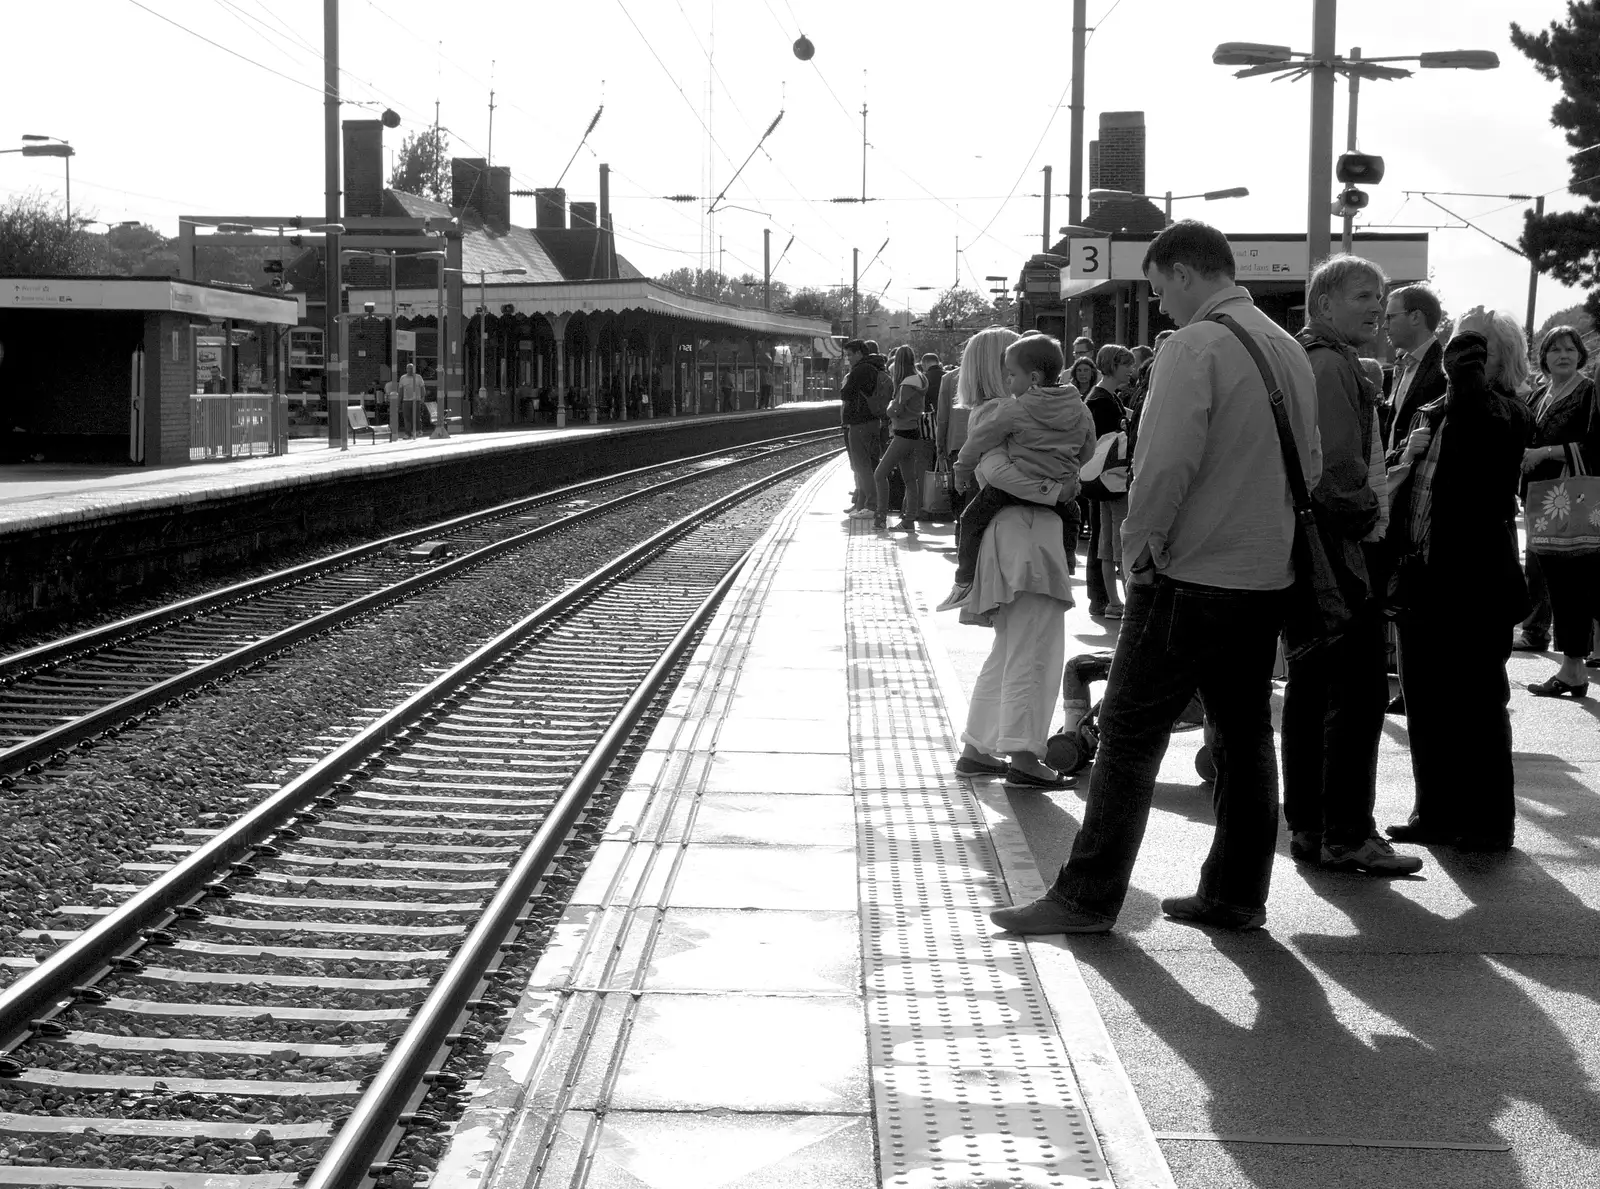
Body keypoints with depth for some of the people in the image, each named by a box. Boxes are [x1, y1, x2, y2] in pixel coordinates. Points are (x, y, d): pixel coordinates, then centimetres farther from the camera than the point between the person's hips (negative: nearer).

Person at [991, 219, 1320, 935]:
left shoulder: (1194, 347, -14)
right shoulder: (1288, 349, 11)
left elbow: (1168, 461, -21)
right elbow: (1311, 464, 16)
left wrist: (1141, 543, -9)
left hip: (1190, 577, -8)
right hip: (1266, 575, 8)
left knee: (1129, 735, -2)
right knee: (1245, 736, 13)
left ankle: (1086, 898, 0)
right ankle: (1236, 895, 19)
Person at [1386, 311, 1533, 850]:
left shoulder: (1506, 413, -8)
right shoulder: (1431, 414, 13)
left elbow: (1481, 424, -32)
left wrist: (1466, 364, -24)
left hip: (1473, 583, -7)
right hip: (1422, 578, 7)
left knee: (1476, 705, 1)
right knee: (1425, 703, 13)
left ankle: (1488, 820, 11)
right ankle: (1436, 812, 23)